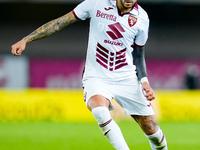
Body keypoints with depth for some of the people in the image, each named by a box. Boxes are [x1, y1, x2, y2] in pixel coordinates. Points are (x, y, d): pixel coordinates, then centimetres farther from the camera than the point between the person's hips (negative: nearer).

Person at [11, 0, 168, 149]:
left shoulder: (142, 18, -2)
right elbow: (60, 23, -2)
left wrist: (144, 82, -4)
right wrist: (25, 40, -4)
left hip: (127, 79, 2)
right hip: (96, 77, -2)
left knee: (152, 131, -2)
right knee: (99, 111, -33)